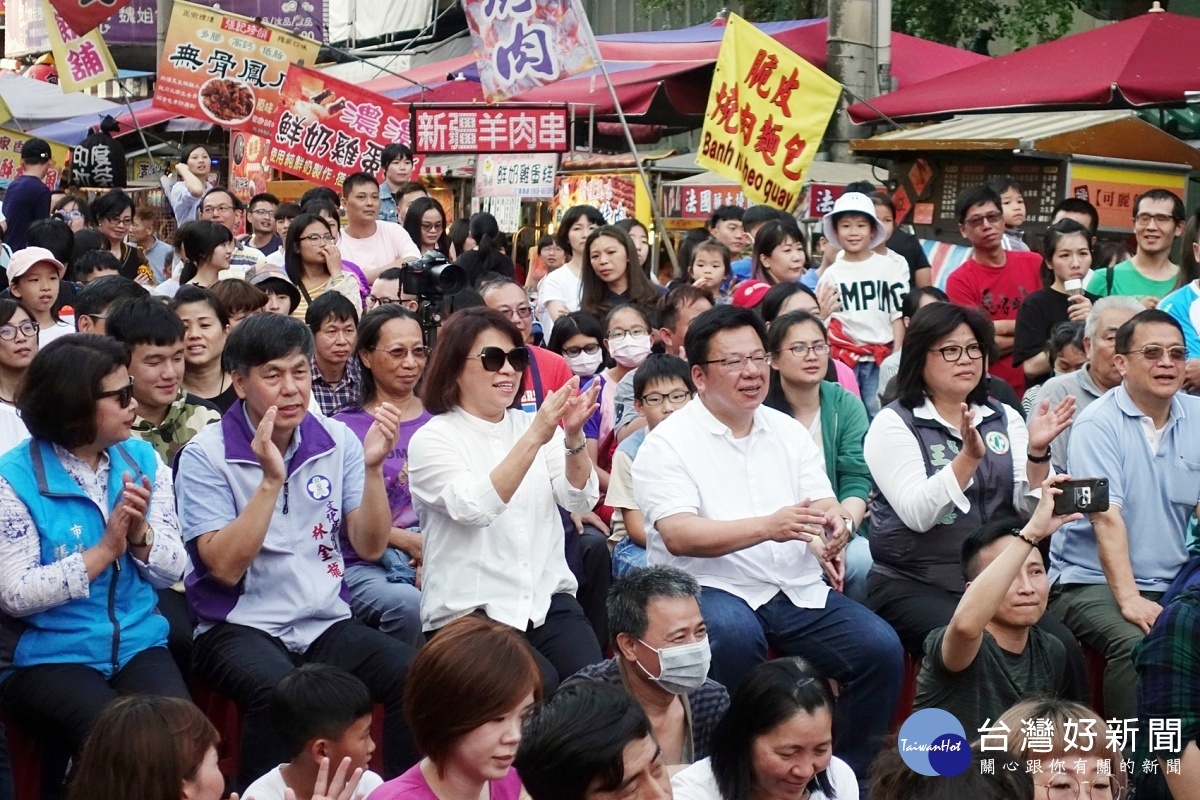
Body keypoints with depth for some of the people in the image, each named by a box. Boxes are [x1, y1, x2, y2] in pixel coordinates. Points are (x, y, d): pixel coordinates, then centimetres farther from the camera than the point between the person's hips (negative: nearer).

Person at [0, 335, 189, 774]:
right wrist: (104, 551, -19)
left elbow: (171, 572, 5)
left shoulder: (142, 460, 6)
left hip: (138, 644, 4)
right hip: (50, 657, -4)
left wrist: (140, 534, -15)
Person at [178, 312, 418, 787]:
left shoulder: (337, 441, 5)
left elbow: (370, 548, 1)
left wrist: (372, 467, -13)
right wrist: (271, 480, -21)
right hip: (239, 627, -3)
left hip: (326, 623, 4)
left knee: (413, 674, -24)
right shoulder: (206, 456, -6)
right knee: (280, 691, -36)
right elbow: (225, 568, -14)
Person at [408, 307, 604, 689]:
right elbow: (476, 507, -19)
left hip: (548, 600, 4)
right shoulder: (432, 439, -1)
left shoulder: (533, 425, 14)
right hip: (469, 612, -4)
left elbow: (580, 499, 1)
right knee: (538, 686, -29)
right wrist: (534, 438, -26)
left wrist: (573, 436, -17)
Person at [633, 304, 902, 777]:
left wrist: (835, 526, -20)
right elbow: (679, 536, -18)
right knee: (734, 635, -37)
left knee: (880, 648, -16)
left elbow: (826, 508, 7)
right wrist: (768, 526, -31)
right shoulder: (668, 444, -4)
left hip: (797, 589, 5)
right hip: (708, 587, -5)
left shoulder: (789, 432, 14)